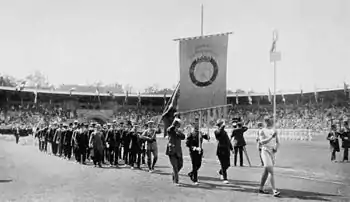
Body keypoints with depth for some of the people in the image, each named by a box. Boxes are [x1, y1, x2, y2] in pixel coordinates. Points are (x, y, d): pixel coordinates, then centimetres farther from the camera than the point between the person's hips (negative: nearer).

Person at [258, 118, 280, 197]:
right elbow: (262, 142, -21)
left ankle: (261, 188, 23)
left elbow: (277, 142, 14)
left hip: (272, 152, 6)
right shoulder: (262, 131, -8)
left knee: (266, 171, 13)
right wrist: (271, 137, -30)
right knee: (271, 172, -14)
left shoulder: (274, 131, 9)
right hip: (265, 151, -6)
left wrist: (276, 147, -6)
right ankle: (274, 190, -15)